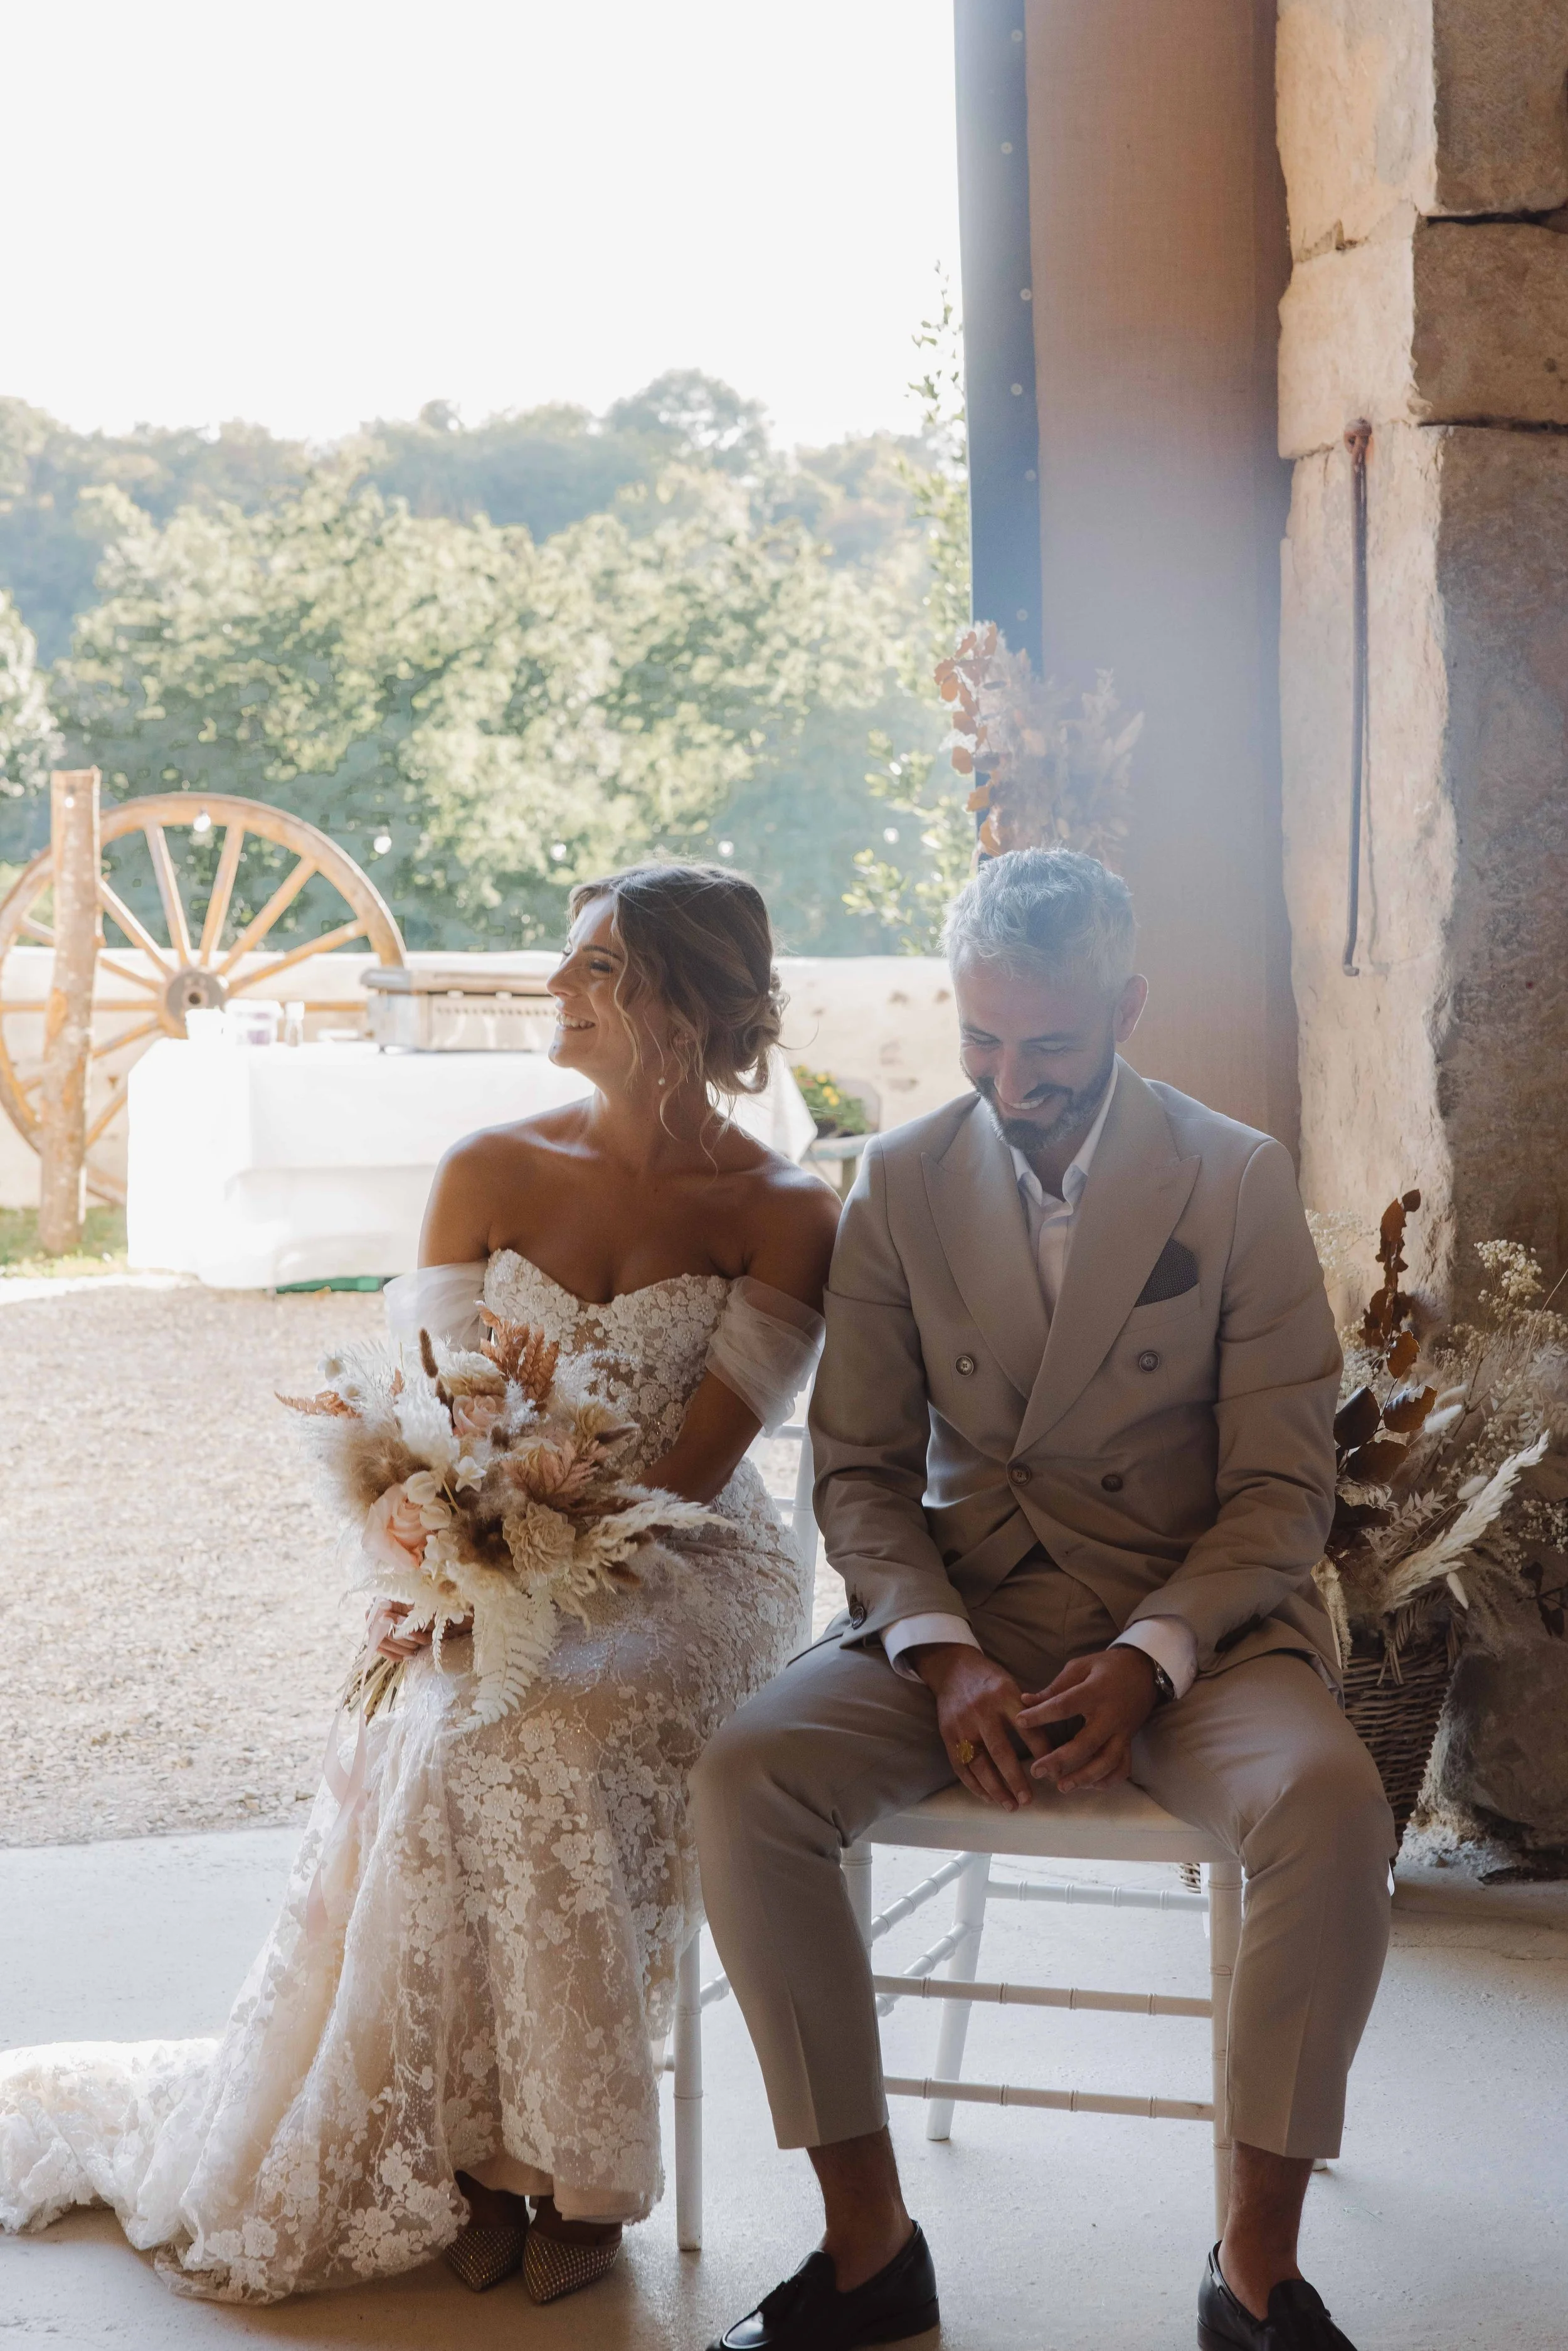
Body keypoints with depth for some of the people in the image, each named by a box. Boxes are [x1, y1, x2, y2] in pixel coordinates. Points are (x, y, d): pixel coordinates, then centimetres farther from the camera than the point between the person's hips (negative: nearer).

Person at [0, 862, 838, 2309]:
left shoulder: (786, 1216, -3)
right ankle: (487, 2152, -12)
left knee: (536, 1743, -32)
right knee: (443, 1743, -30)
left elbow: (690, 1470, -11)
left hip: (684, 1582, -3)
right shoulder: (487, 1176, 7)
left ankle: (565, 2170, -16)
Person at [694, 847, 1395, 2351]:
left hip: (1190, 1623, -2)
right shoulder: (899, 1184, 3)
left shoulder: (1239, 1182, -3)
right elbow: (861, 1471, 3)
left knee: (1332, 1807, -32)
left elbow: (1283, 1489, -4)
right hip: (958, 1617, 2)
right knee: (743, 1780, -25)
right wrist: (946, 1661, -15)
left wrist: (1149, 1659, -20)